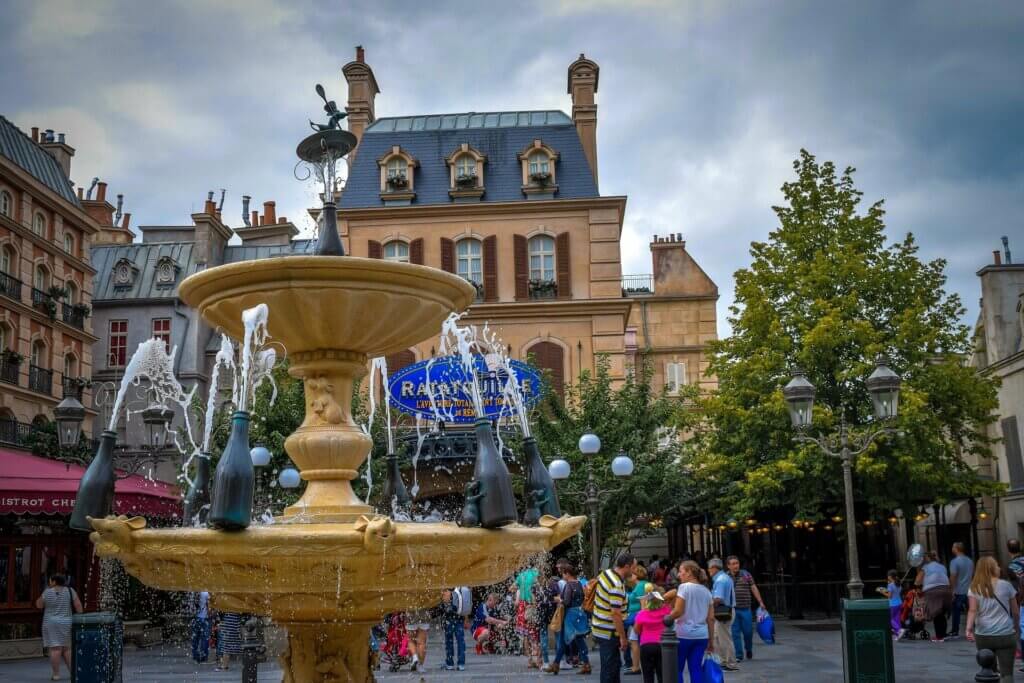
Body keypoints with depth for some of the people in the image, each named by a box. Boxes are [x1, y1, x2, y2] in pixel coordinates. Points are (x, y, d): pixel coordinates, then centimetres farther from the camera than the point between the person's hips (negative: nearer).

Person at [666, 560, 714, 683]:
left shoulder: (684, 587, -7)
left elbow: (678, 611, -14)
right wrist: (710, 640, 15)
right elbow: (711, 618, 10)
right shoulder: (706, 591, 12)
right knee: (696, 669, 5)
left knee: (677, 669, 4)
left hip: (684, 634, -6)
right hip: (701, 636, 6)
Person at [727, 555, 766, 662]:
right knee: (735, 633, 0)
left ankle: (748, 650, 30)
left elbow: (754, 588, 6)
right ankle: (738, 655, 8)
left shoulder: (746, 574, 5)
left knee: (748, 631, 3)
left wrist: (760, 602, -1)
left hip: (746, 609, 0)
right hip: (732, 609, 0)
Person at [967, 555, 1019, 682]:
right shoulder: (1006, 585, 1)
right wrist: (1017, 627, 24)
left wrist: (969, 628, -21)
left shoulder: (974, 588, 2)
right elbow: (1015, 611, 9)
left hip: (983, 636, 2)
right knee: (1006, 672, -5)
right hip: (1005, 634, -2)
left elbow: (972, 610, -12)